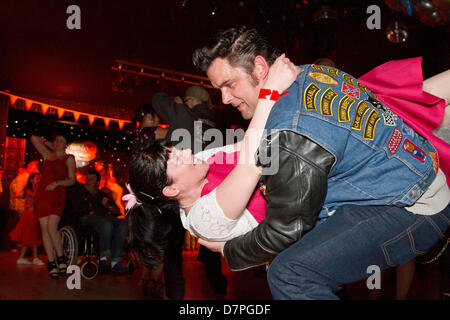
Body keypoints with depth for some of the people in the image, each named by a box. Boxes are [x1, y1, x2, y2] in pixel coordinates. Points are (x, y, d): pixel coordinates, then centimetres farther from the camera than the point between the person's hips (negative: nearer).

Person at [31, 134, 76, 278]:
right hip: (42, 194, 4)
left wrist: (56, 183, -16)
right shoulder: (47, 154, 18)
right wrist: (48, 144, 23)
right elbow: (34, 138, 24)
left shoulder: (69, 158, 8)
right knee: (45, 229, -2)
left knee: (51, 227, -18)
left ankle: (61, 257, -2)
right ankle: (51, 262, 2)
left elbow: (71, 180, -2)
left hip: (57, 196, -4)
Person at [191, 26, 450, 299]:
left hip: (411, 212, -11)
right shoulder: (309, 72, 2)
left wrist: (228, 251, -1)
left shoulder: (292, 135, -27)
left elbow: (286, 229, -18)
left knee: (290, 273, -25)